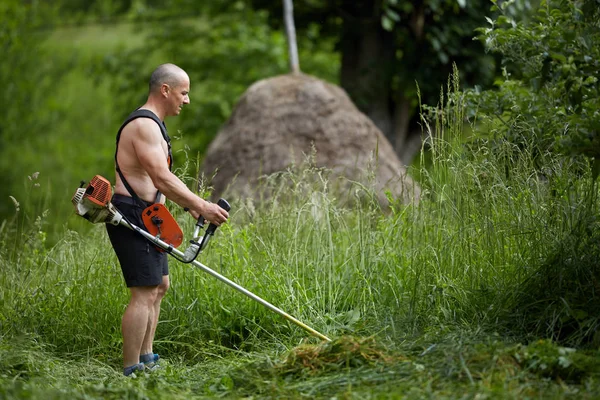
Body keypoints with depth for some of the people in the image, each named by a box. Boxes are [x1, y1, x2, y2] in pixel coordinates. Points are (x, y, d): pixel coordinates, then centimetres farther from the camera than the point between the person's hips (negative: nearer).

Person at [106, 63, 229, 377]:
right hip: (132, 218, -11)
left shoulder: (152, 125, 19)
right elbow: (162, 179, -25)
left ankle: (146, 358, 24)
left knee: (159, 285, 17)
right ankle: (131, 372, -11)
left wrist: (191, 205, 16)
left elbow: (160, 180, 24)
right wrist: (201, 206, -23)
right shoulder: (144, 125, -16)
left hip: (145, 219, 11)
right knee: (145, 293, -13)